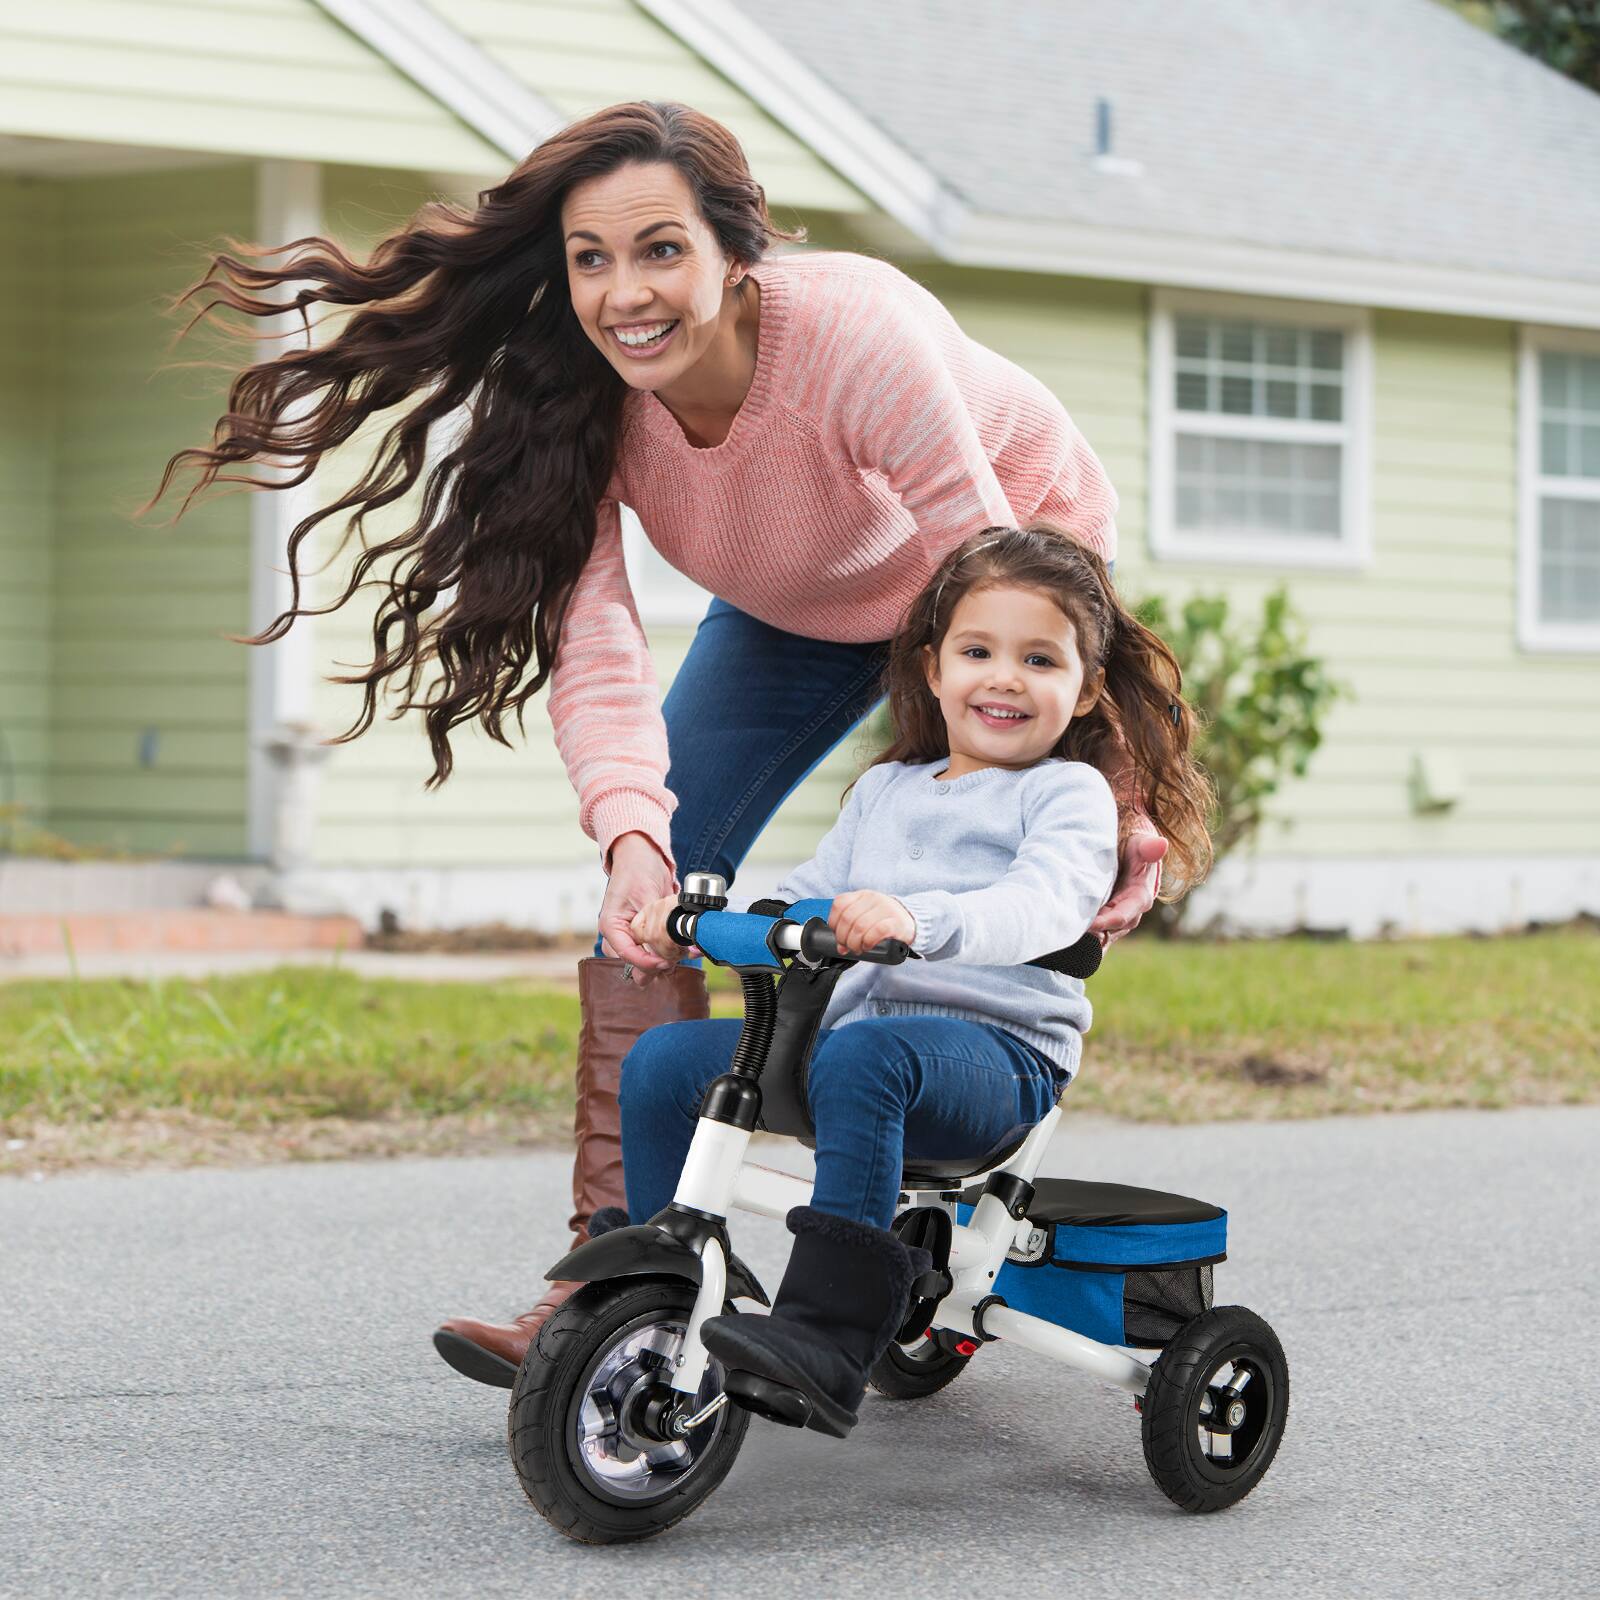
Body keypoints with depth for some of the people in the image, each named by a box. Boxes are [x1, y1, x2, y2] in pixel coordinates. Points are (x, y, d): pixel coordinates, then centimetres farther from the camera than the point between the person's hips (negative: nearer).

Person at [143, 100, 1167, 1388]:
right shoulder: (581, 391, -26)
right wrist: (631, 830, -47)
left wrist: (1116, 818, -34)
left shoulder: (856, 333, -39)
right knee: (655, 886, -11)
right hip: (797, 607, 4)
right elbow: (590, 633, -30)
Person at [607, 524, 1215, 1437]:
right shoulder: (885, 791, 25)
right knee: (662, 1060, -9)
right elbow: (805, 906, 28)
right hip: (854, 1016, 7)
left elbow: (1045, 905, -18)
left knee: (861, 1060, -39)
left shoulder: (1069, 794, 3)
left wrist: (917, 918, -37)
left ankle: (831, 1338, -44)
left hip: (1000, 1051, -7)